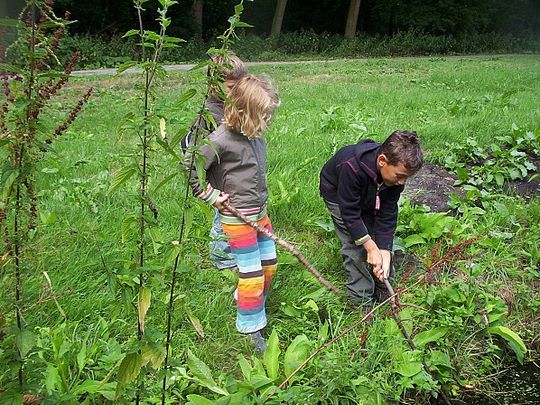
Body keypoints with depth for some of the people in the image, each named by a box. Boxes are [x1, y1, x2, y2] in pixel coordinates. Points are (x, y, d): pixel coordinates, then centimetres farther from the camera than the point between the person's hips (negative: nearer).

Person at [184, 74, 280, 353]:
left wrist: (261, 203, 15)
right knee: (252, 275, -2)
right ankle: (251, 330, 14)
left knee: (269, 265, 17)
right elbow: (190, 170, -18)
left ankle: (246, 303, 40)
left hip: (259, 212, 8)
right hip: (237, 217, -8)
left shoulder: (255, 135, 2)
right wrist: (211, 196, -12)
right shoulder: (221, 140, -22)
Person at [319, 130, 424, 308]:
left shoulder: (397, 170, -27)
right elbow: (350, 213, -35)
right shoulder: (351, 167, -45)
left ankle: (383, 289, 19)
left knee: (382, 237, 0)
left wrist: (384, 251, -27)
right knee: (354, 245, -13)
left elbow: (387, 213, -21)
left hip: (367, 197, 5)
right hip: (338, 194, -5)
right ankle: (361, 301, -1)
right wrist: (371, 247, -33)